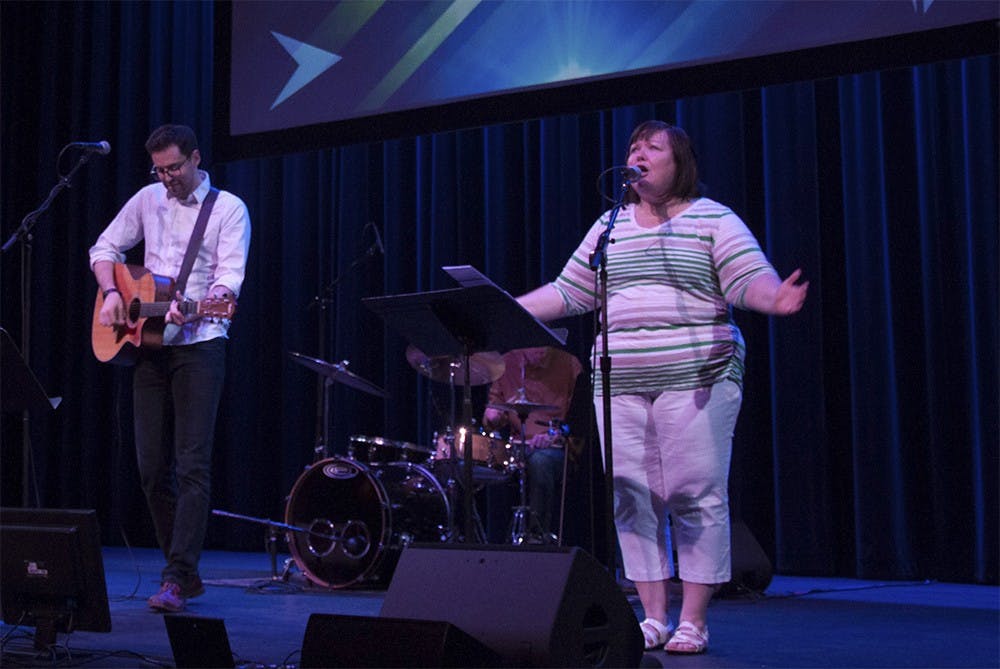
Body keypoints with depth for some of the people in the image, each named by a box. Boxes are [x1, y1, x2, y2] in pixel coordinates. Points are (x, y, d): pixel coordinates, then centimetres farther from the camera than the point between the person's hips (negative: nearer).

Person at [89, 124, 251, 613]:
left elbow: (231, 275, -13)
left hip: (199, 344, -5)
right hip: (148, 343, 6)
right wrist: (110, 293, 0)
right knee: (152, 466, 5)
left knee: (192, 464, -11)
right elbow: (105, 248, 19)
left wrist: (193, 306, -31)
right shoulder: (148, 200, 12)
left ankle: (177, 579, -12)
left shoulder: (229, 209, -2)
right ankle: (186, 571, 16)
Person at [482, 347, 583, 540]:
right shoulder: (506, 363, 10)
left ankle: (541, 536, -29)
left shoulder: (569, 365, 2)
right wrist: (493, 416, -7)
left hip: (555, 447, -3)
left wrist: (556, 433, -17)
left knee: (540, 461, -38)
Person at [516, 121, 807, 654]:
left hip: (696, 381, -4)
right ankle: (654, 618, 12)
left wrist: (774, 298, -28)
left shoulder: (714, 220, 4)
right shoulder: (609, 226, 17)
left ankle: (693, 621, 3)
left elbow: (750, 278, -6)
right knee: (633, 501, 3)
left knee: (696, 499, -5)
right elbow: (567, 292, 18)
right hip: (620, 385, 5)